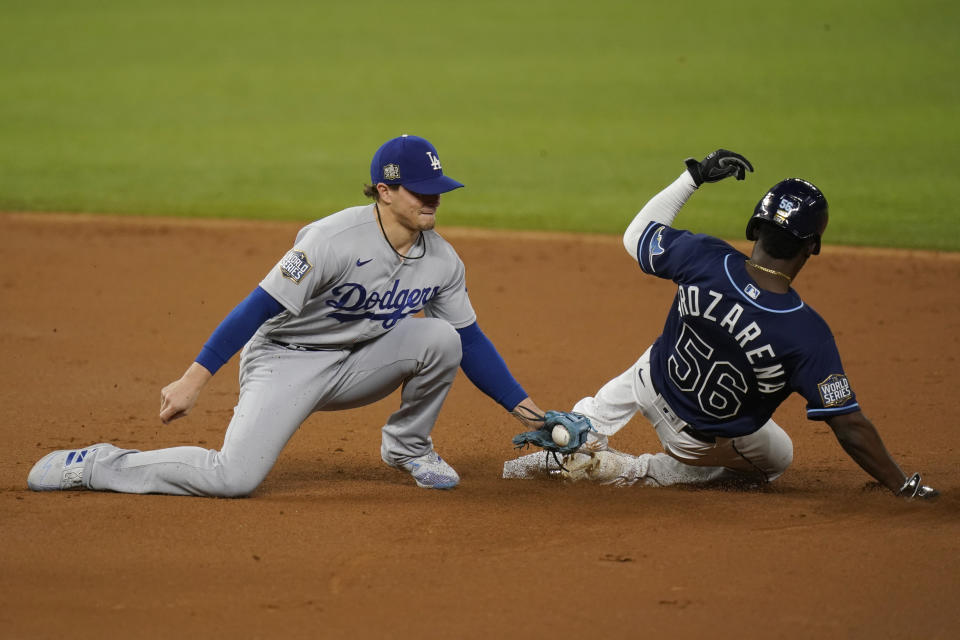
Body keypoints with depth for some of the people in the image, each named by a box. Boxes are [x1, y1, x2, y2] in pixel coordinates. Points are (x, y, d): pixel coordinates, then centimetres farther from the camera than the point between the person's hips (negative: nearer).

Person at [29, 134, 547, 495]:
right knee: (233, 478, -24)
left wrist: (519, 402, 2)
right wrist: (194, 379, -28)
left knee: (440, 338, -18)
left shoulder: (442, 262, -5)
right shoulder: (335, 240, -25)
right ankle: (97, 466, -4)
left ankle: (408, 446, 8)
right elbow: (261, 306, -25)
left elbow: (470, 338, 8)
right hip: (284, 359, -6)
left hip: (355, 365, 6)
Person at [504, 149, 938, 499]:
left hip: (657, 381, 4)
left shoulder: (703, 259, -28)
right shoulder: (806, 333, -36)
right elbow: (849, 425, -31)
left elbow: (637, 235, -5)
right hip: (710, 437, -4)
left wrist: (694, 176, 1)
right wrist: (903, 487, -21)